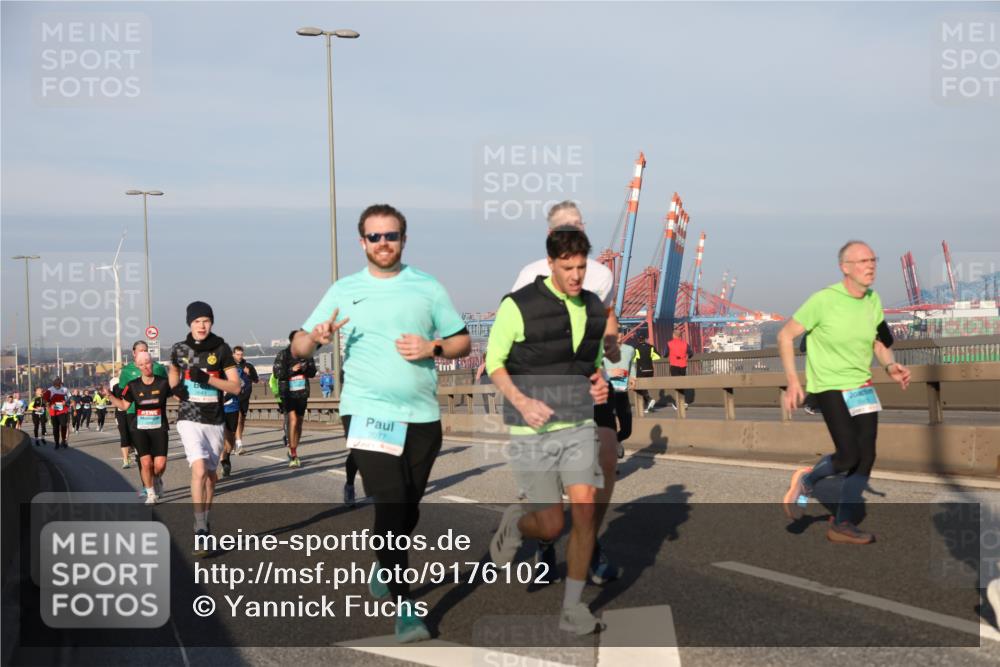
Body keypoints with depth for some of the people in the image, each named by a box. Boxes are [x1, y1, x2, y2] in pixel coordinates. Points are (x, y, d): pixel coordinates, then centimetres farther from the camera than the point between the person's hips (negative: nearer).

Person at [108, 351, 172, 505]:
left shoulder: (163, 383, -4)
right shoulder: (133, 386, 1)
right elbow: (124, 405, 5)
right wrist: (110, 396, -7)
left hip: (159, 428, -1)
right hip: (139, 429, 1)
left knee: (160, 464, -10)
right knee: (145, 462, -11)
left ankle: (157, 479, 27)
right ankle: (150, 493, 10)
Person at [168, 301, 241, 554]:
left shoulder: (221, 350, -4)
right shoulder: (179, 349, 0)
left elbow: (236, 387, -6)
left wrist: (208, 379, -19)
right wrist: (175, 387, 2)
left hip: (215, 420, 2)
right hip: (190, 419, -1)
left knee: (211, 474, 15)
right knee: (199, 470, -19)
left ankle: (205, 520, 36)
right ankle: (200, 530, -18)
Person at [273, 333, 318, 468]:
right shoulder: (283, 354, -3)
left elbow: (312, 373, 10)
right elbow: (277, 372, -8)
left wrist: (306, 368, -13)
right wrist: (292, 370, -21)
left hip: (302, 392, 4)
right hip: (288, 392, -4)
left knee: (299, 422, 9)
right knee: (293, 419, -17)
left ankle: (293, 451, 24)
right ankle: (293, 455, -15)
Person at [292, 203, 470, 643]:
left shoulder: (427, 287, 7)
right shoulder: (344, 291, 5)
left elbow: (462, 342, 10)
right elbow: (298, 349, 4)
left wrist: (433, 348, -10)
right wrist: (316, 336, -19)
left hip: (422, 415, 2)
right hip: (368, 412, -2)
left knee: (409, 508, 12)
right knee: (390, 504, -14)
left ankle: (385, 567, 40)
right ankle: (405, 607, -11)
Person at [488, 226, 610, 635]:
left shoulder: (594, 309, 4)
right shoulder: (518, 305, -13)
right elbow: (494, 362, -3)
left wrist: (601, 384, -3)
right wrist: (521, 402, -19)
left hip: (579, 426, 4)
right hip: (531, 432, -4)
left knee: (586, 514, -10)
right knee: (551, 528, -2)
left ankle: (572, 610, 6)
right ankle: (514, 523, 35)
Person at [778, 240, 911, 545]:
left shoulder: (873, 300, 2)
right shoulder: (823, 300, -16)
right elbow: (785, 336, -8)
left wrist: (891, 365, -6)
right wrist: (793, 381, -14)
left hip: (862, 386, 6)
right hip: (829, 386, -6)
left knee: (866, 456, 0)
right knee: (849, 456, -15)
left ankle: (843, 524, 11)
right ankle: (806, 480, 15)